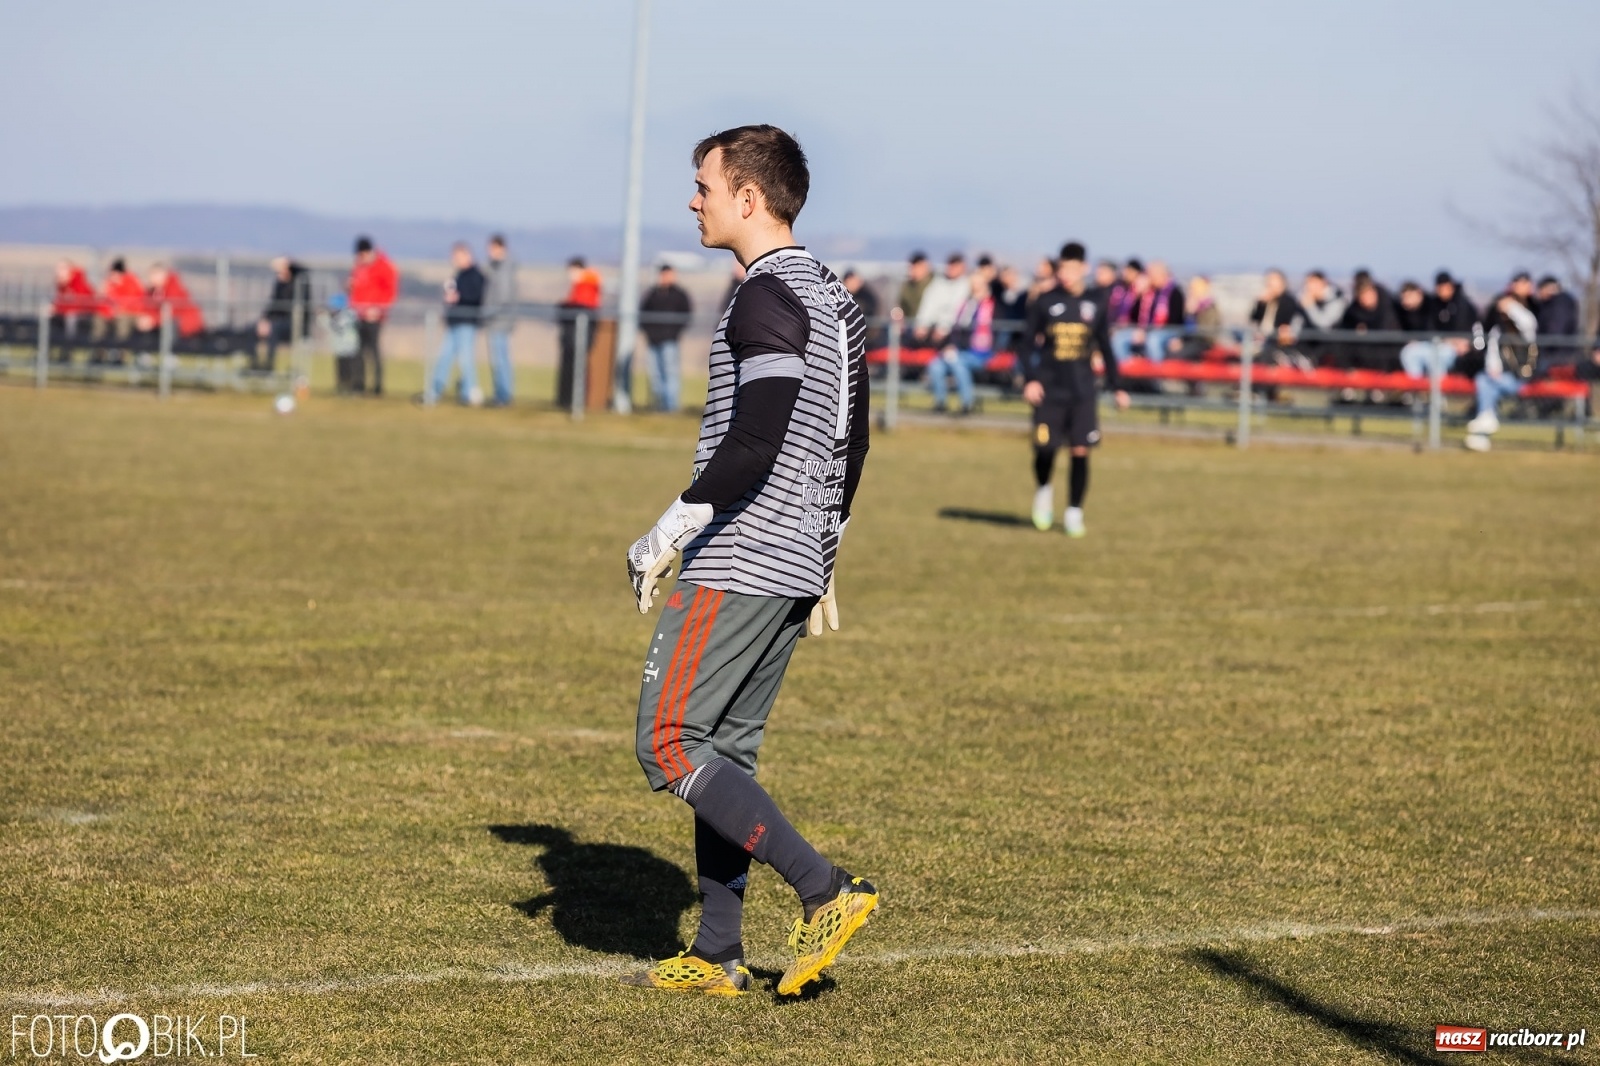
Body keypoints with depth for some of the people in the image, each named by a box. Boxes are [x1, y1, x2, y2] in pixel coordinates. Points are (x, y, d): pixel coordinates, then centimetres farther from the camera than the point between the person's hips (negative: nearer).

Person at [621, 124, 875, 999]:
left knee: (668, 746, -6)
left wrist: (667, 534, -18)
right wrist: (821, 558, 26)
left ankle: (824, 891, -10)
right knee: (724, 753, 12)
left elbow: (753, 445, -24)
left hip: (736, 567, -10)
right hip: (794, 570, 10)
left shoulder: (768, 300, -15)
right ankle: (716, 956, 13)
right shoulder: (834, 302, 16)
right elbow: (850, 450, 21)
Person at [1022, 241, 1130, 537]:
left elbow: (1105, 348, 13)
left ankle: (1074, 513, 6)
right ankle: (1043, 491, 26)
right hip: (1049, 389, -1)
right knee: (1045, 449, -5)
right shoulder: (1045, 302, 1)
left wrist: (1116, 387, 12)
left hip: (1082, 390, 1)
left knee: (1080, 451, -5)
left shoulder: (1092, 306, 6)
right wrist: (1030, 380, -10)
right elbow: (1028, 341, 2)